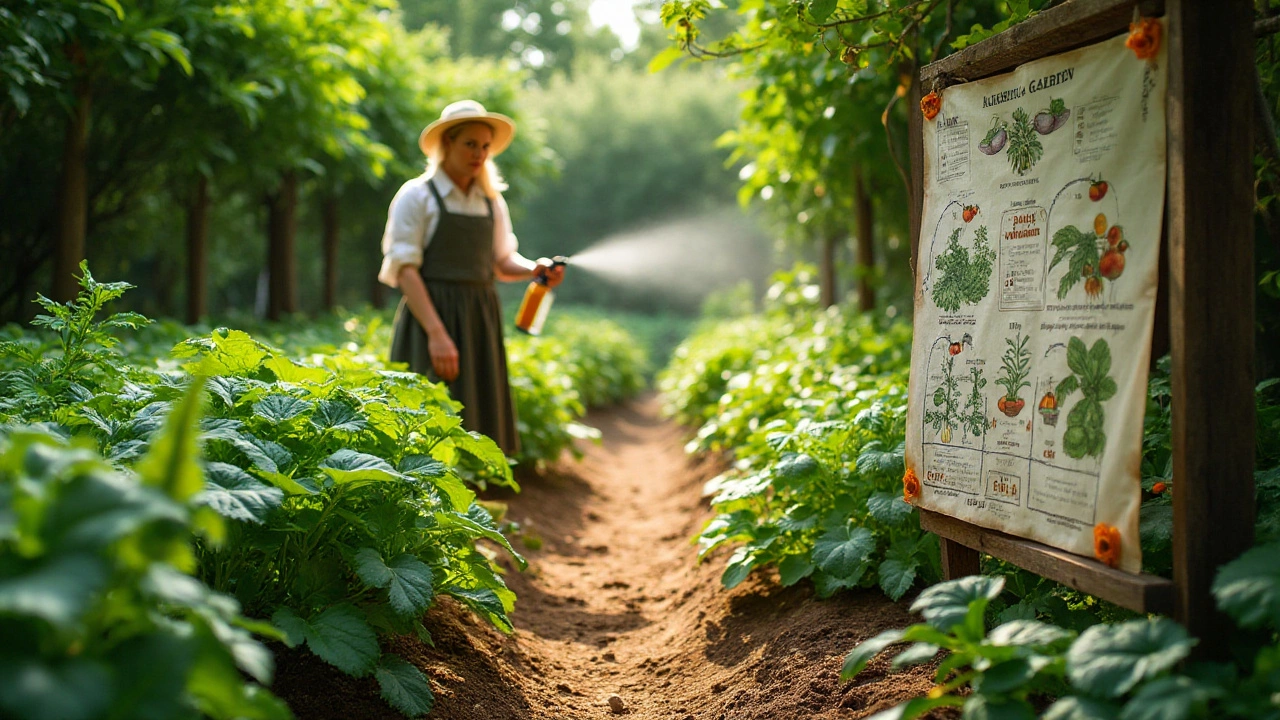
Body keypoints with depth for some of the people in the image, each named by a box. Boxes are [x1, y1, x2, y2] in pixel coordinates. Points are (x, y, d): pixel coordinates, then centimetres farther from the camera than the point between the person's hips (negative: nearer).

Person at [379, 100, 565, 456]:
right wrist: (437, 333, -20)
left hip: (481, 320, 5)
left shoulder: (492, 202, 14)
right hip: (432, 315, -5)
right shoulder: (417, 196, -3)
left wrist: (536, 268, -5)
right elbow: (404, 269, -10)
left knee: (479, 425, 4)